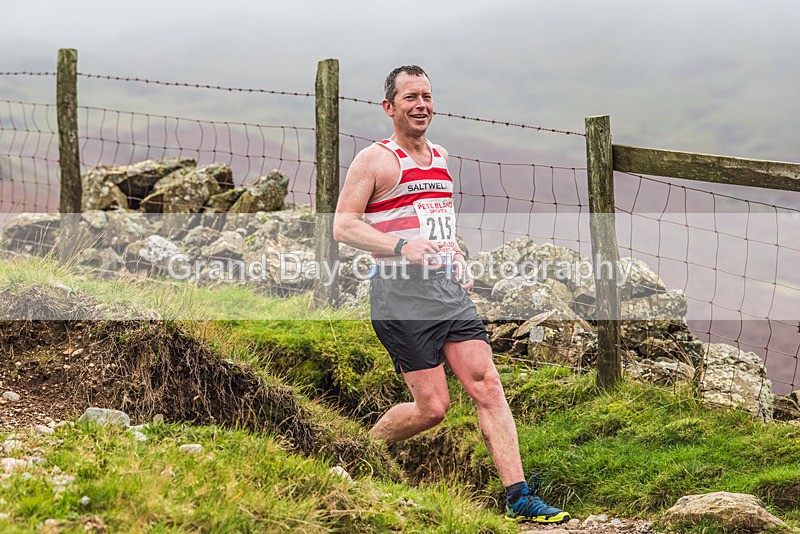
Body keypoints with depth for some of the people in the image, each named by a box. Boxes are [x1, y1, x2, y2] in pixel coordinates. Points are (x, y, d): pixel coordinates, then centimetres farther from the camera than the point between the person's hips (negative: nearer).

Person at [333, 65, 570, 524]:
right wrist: (402, 247, -22)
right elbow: (343, 226, -10)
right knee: (433, 407, -8)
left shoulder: (441, 157, 19)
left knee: (488, 387, -7)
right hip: (401, 295, -6)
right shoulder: (376, 160, -3)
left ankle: (519, 497, -9)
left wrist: (457, 256, 17)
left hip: (449, 291, 6)